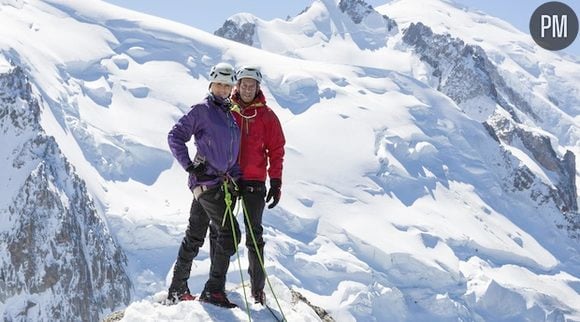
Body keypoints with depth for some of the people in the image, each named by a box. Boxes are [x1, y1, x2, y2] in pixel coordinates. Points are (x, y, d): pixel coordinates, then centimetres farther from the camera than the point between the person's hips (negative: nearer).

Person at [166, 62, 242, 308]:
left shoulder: (230, 114, 19)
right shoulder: (202, 110, -5)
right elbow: (175, 137, -8)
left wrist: (237, 176, 12)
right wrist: (190, 166, -15)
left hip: (223, 181, 8)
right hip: (207, 180, -8)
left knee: (195, 237, 12)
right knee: (230, 232, -14)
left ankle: (177, 289, 19)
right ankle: (214, 289, -10)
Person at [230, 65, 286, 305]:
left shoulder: (266, 116, 4)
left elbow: (276, 150, 4)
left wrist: (276, 183, -2)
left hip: (255, 181, -1)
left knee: (254, 234, 1)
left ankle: (257, 288, 4)